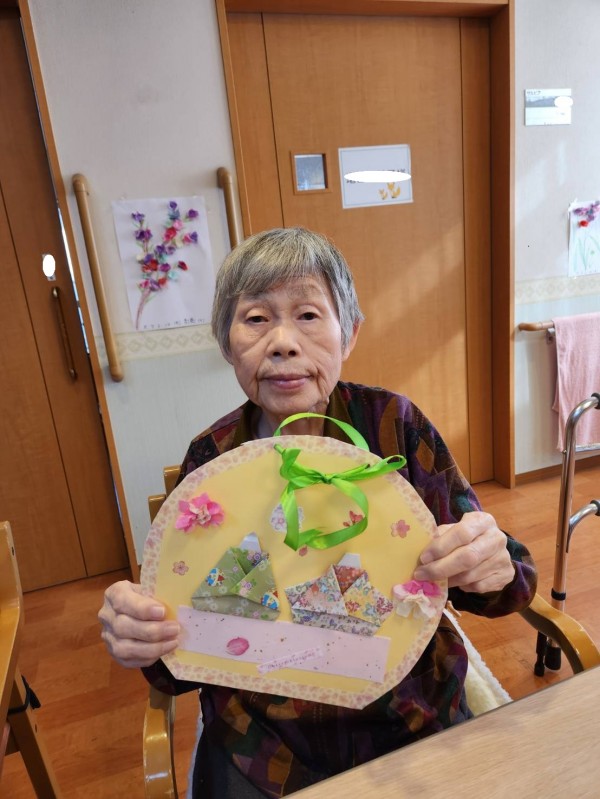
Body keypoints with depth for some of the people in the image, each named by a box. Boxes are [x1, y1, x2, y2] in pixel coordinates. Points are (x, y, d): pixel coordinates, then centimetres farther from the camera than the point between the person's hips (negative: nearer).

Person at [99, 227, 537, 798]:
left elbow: (485, 579, -6)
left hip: (415, 718, 1)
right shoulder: (210, 459, -10)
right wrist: (140, 634, -24)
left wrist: (493, 567, -27)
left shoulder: (394, 422, -12)